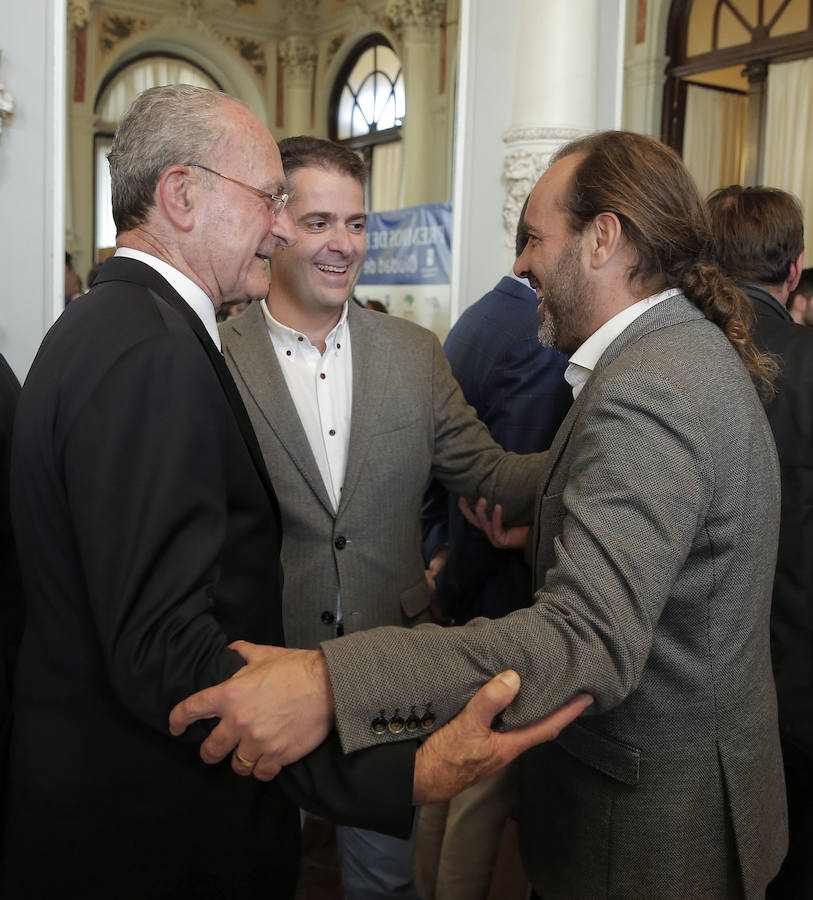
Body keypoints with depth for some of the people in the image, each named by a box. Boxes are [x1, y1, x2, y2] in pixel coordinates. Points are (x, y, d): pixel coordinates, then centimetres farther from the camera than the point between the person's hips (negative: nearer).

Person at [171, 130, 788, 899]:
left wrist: (331, 684, -46)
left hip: (650, 827, -9)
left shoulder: (649, 393, -28)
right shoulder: (696, 349, 6)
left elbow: (587, 640, -39)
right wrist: (546, 538, 5)